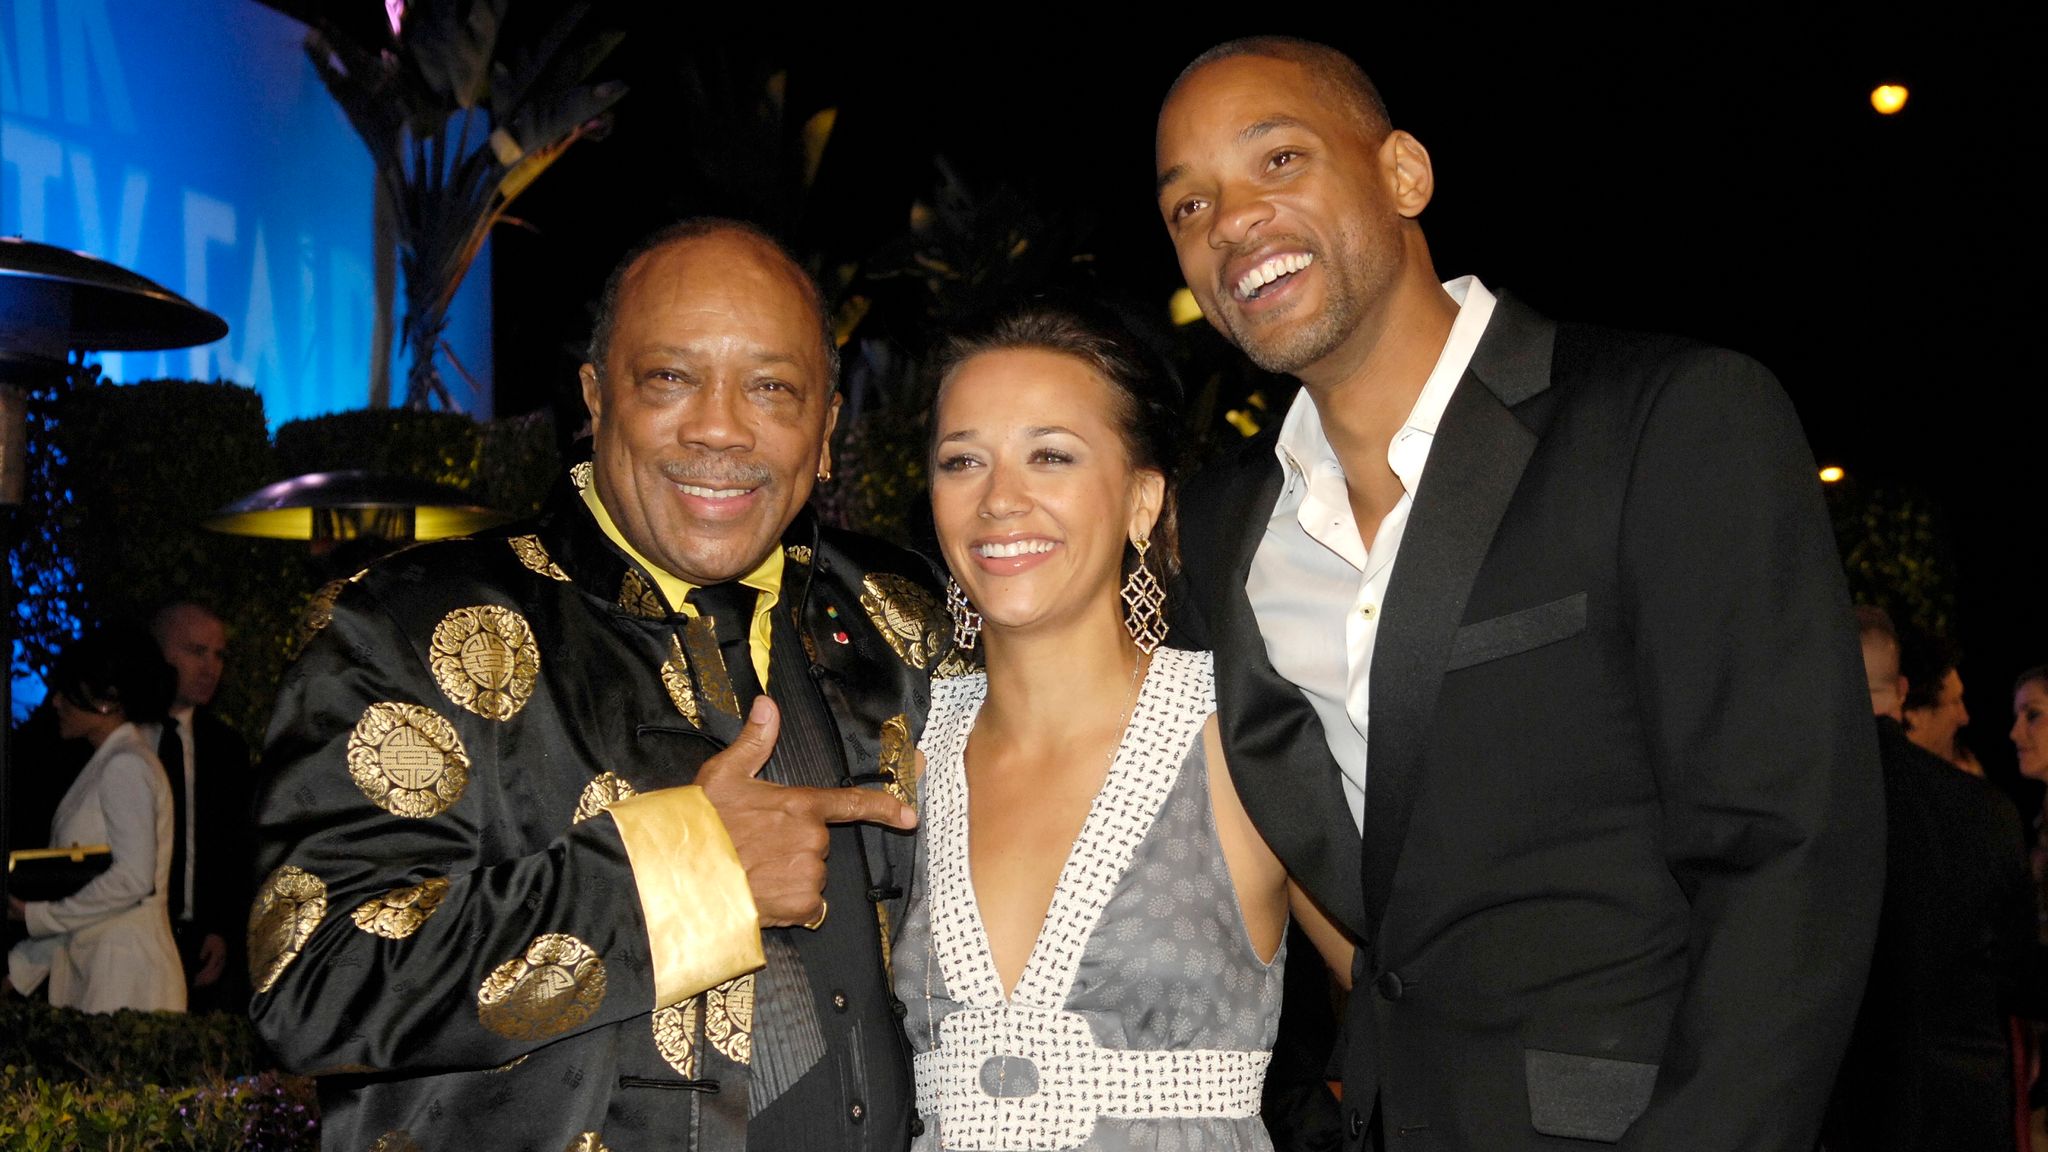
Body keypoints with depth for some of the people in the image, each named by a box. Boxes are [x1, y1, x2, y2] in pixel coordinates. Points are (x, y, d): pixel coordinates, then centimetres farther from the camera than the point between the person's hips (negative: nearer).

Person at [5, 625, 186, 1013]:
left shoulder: (126, 766, -10)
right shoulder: (104, 765, 17)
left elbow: (133, 879, -19)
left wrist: (37, 915, -9)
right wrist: (20, 970, 15)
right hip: (87, 969, 8)